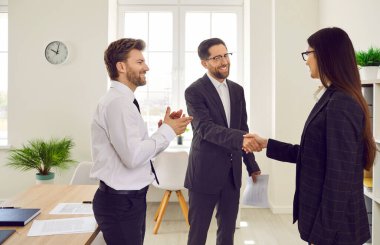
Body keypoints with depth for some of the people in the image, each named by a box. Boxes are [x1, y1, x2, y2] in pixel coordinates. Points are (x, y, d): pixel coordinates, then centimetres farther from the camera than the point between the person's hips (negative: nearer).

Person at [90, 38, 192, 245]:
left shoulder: (123, 100, 12)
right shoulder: (118, 102, -19)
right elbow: (133, 156, -27)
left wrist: (165, 130, -1)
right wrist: (167, 131, -16)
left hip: (130, 197, 10)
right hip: (120, 202, -10)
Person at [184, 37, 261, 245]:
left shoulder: (237, 90, 9)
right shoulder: (195, 91, -11)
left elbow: (242, 129, 14)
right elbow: (206, 129, -23)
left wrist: (252, 166, 13)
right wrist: (240, 139, -38)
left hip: (232, 172, 6)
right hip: (205, 172, -5)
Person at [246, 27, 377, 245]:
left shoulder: (340, 104, -21)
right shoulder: (332, 100, 8)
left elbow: (340, 176, -23)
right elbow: (311, 154, 12)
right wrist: (266, 144, 14)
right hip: (325, 215, 9)